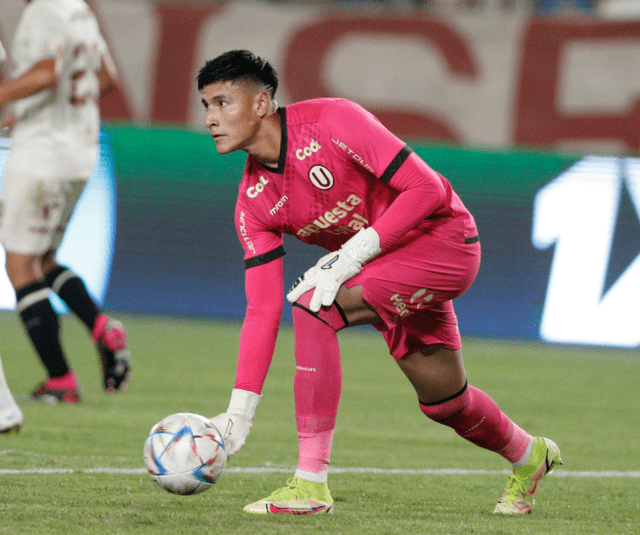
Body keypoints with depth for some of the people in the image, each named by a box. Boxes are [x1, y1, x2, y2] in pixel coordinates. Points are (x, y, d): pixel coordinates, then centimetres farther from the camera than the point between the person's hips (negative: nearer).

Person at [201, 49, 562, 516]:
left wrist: (354, 254, -27)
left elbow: (426, 188, -23)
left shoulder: (331, 122, -23)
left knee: (313, 304, -25)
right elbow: (262, 310, -6)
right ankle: (529, 457, 49)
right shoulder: (253, 203, -4)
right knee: (443, 401, 15)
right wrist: (239, 411, -14)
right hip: (390, 265, 8)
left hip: (443, 238, -7)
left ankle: (311, 484, -23)